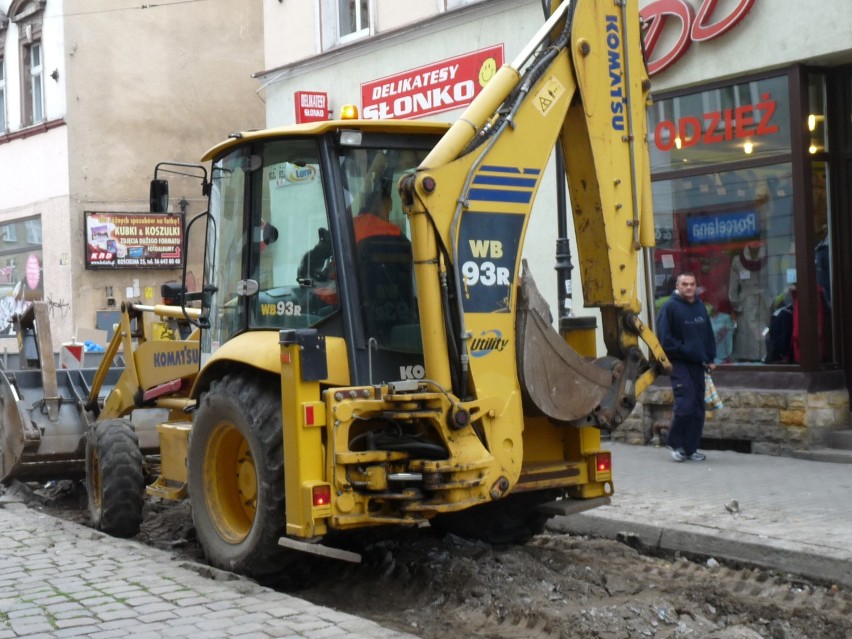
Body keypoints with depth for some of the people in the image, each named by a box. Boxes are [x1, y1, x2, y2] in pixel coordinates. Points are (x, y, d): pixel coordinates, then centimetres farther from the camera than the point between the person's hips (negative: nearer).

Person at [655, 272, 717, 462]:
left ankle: (691, 448, 14)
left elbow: (709, 334, 18)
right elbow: (665, 338, -11)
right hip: (679, 364, -6)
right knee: (685, 406, -14)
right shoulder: (670, 307, -7)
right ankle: (675, 443, 6)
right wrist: (683, 351, -13)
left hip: (698, 364, 6)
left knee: (698, 409, 6)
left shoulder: (700, 307, 12)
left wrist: (710, 358, 10)